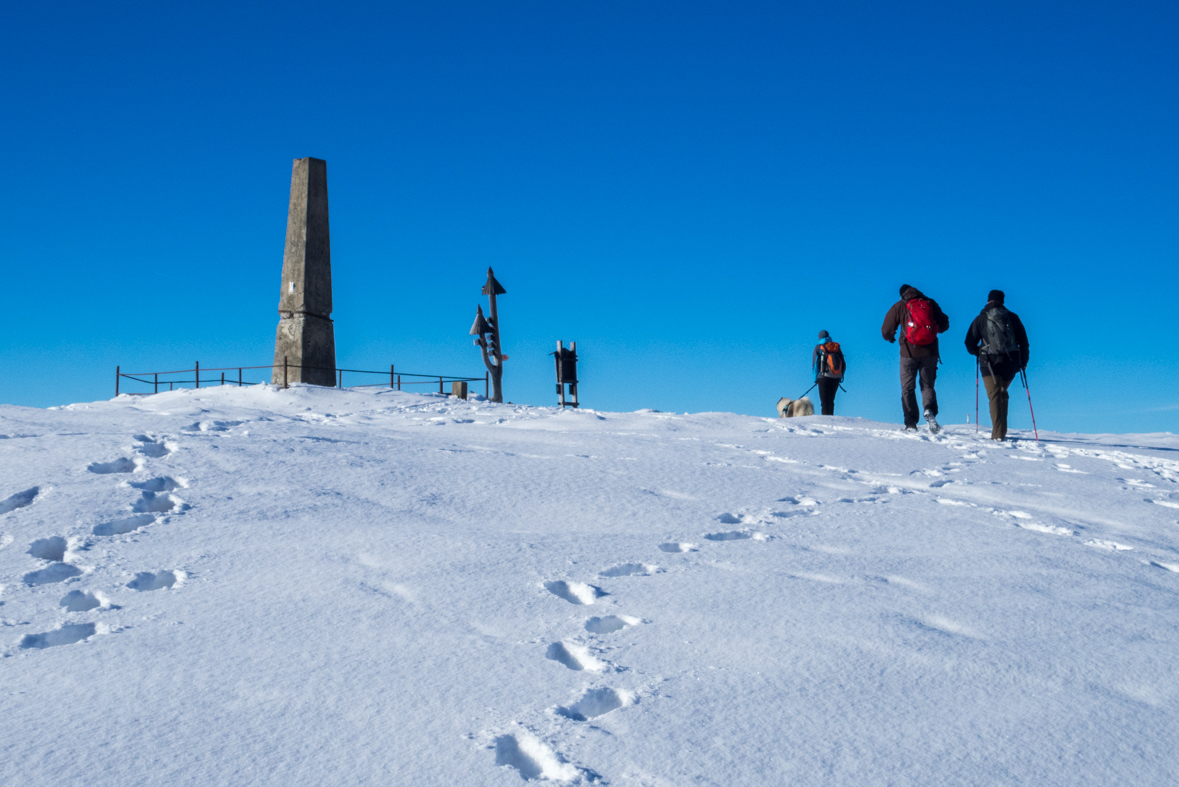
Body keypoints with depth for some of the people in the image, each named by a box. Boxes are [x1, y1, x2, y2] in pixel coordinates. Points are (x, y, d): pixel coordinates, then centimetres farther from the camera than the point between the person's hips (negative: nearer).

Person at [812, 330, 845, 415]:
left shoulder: (818, 348, 2)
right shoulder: (837, 347, 12)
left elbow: (814, 364, -1)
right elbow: (844, 364, 12)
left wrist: (816, 377, 8)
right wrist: (840, 376, 21)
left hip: (824, 377, -4)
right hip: (836, 378, 4)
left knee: (824, 402, -4)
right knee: (831, 400, 16)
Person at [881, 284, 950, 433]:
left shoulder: (899, 306, 4)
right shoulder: (930, 303, 9)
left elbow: (886, 331, 5)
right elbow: (944, 325, 13)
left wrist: (890, 337, 28)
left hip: (909, 352, -2)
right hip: (930, 352, 2)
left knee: (908, 388, 6)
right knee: (928, 385, 11)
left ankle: (910, 423, -3)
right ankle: (930, 409, -19)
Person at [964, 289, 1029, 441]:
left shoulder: (981, 319, 3)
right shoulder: (1013, 318, 9)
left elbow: (970, 344, 3)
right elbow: (1023, 341, 9)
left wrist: (979, 352, 22)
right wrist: (1024, 361, 17)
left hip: (990, 363, -3)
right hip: (1011, 363, 3)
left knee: (994, 396, -4)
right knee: (1002, 394, 19)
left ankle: (998, 433, -16)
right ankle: (1001, 431, 18)